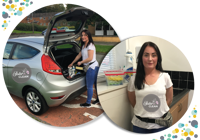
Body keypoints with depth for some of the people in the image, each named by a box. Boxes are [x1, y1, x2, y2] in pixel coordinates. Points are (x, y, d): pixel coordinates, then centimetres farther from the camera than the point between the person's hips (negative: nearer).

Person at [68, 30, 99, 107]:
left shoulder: (90, 45, -14)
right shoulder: (83, 46, 16)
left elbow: (90, 58, -21)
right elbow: (79, 55, 24)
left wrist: (81, 62, -8)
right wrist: (72, 63, 29)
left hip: (92, 67, -9)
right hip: (90, 67, 9)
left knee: (89, 86, -1)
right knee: (96, 84, 17)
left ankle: (88, 103, 11)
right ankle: (98, 99, 30)